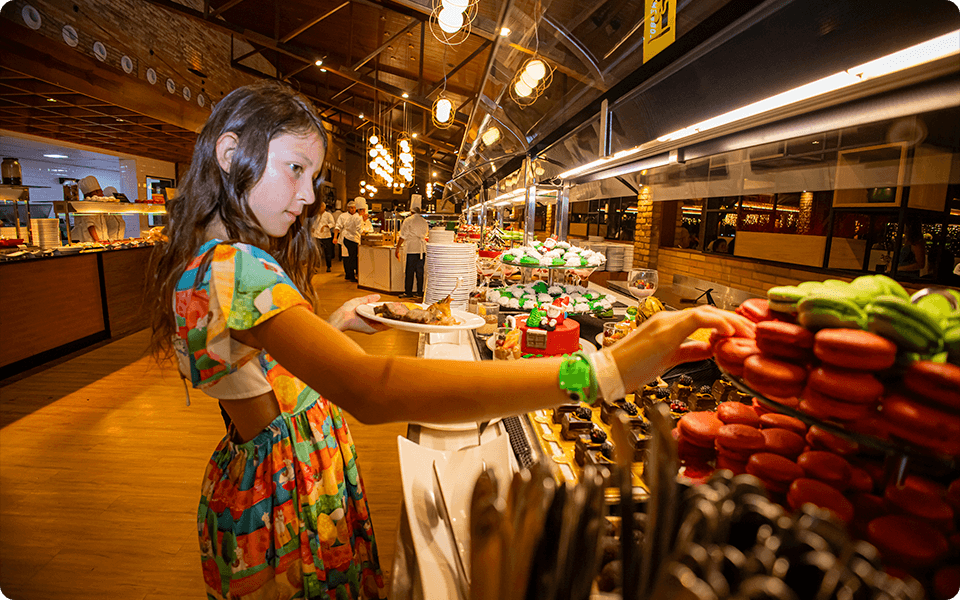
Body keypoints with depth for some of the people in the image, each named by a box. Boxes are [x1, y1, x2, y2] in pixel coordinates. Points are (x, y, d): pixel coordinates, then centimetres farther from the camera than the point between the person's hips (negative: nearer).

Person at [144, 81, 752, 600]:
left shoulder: (223, 257, 4)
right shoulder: (230, 269, -31)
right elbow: (370, 390, -46)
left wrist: (335, 323, 4)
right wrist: (603, 371, -49)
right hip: (283, 492, -9)